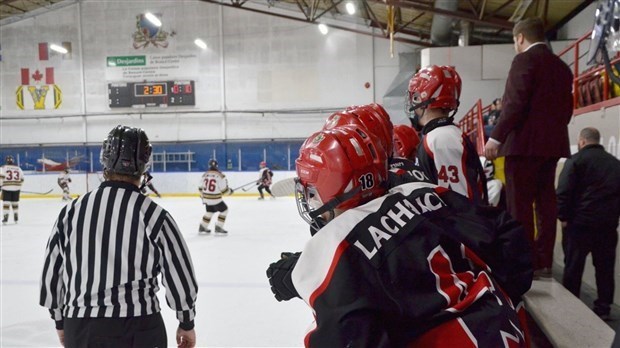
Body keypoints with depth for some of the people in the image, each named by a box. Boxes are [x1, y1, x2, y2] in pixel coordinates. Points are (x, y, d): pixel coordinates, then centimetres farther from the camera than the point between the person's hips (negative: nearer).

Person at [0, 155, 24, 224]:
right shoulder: (18, 168, 10)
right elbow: (21, 179, 14)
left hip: (6, 188, -3)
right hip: (16, 188, 3)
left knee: (6, 203, 0)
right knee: (15, 203, 14)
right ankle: (16, 218, 18)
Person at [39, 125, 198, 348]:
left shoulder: (71, 212, -1)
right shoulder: (153, 215, -11)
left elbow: (52, 272, 8)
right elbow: (179, 274, -7)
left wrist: (61, 321, 22)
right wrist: (187, 323, 8)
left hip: (79, 329, 3)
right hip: (137, 330, -3)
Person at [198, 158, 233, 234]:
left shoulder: (205, 175, 2)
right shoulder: (220, 176, -16)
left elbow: (201, 188, 10)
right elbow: (224, 189, -13)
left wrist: (203, 197, 25)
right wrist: (230, 191, 8)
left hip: (206, 198, 6)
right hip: (215, 199, -6)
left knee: (210, 211, 26)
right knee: (224, 210, 10)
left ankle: (202, 227, 31)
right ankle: (218, 228, 6)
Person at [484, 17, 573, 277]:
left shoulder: (524, 60, -7)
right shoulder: (562, 67, 17)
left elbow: (516, 103, -17)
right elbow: (566, 108, 16)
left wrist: (496, 137, -16)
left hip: (525, 142, -8)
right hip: (552, 143, 8)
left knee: (519, 205, -5)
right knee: (545, 203, 9)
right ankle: (543, 262, 12)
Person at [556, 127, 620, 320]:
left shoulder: (576, 160, -5)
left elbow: (563, 191, -12)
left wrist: (563, 217, -5)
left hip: (580, 222, -4)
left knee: (573, 266, 5)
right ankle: (603, 308, 15)